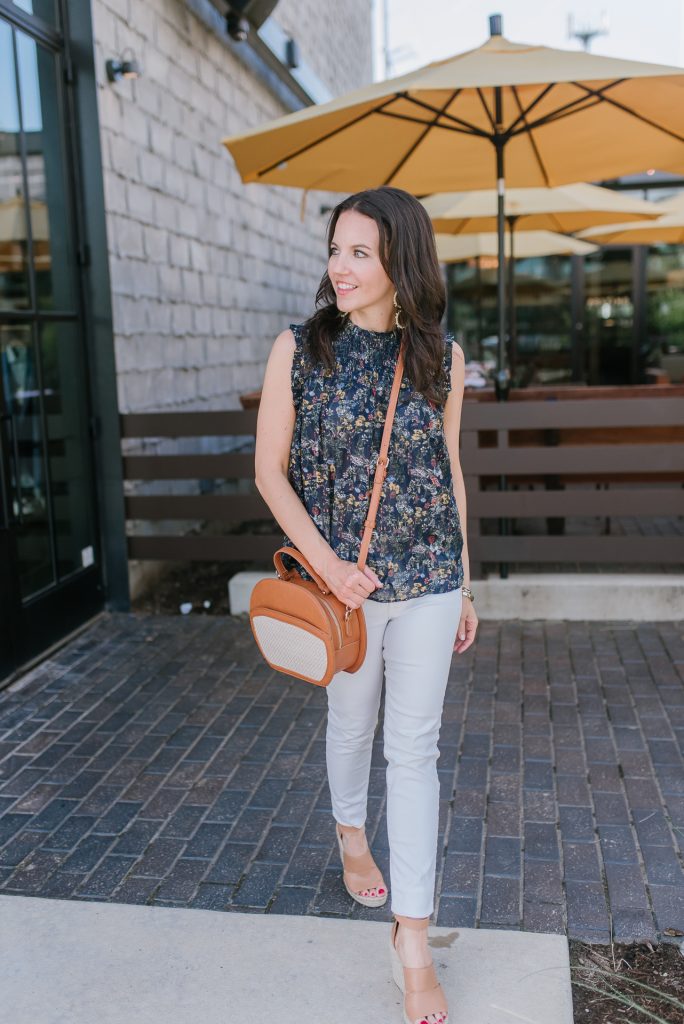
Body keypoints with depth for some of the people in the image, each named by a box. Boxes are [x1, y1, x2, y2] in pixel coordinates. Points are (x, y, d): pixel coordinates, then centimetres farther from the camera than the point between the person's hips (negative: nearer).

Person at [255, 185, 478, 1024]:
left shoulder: (441, 355, -1)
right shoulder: (299, 348, -7)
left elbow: (449, 470, 7)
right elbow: (270, 469, -4)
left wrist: (463, 583, 10)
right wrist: (326, 564, -14)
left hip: (428, 580, 1)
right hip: (344, 580, -1)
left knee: (415, 747, 3)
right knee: (352, 721, 19)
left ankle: (412, 940, 14)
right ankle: (350, 834, 50)